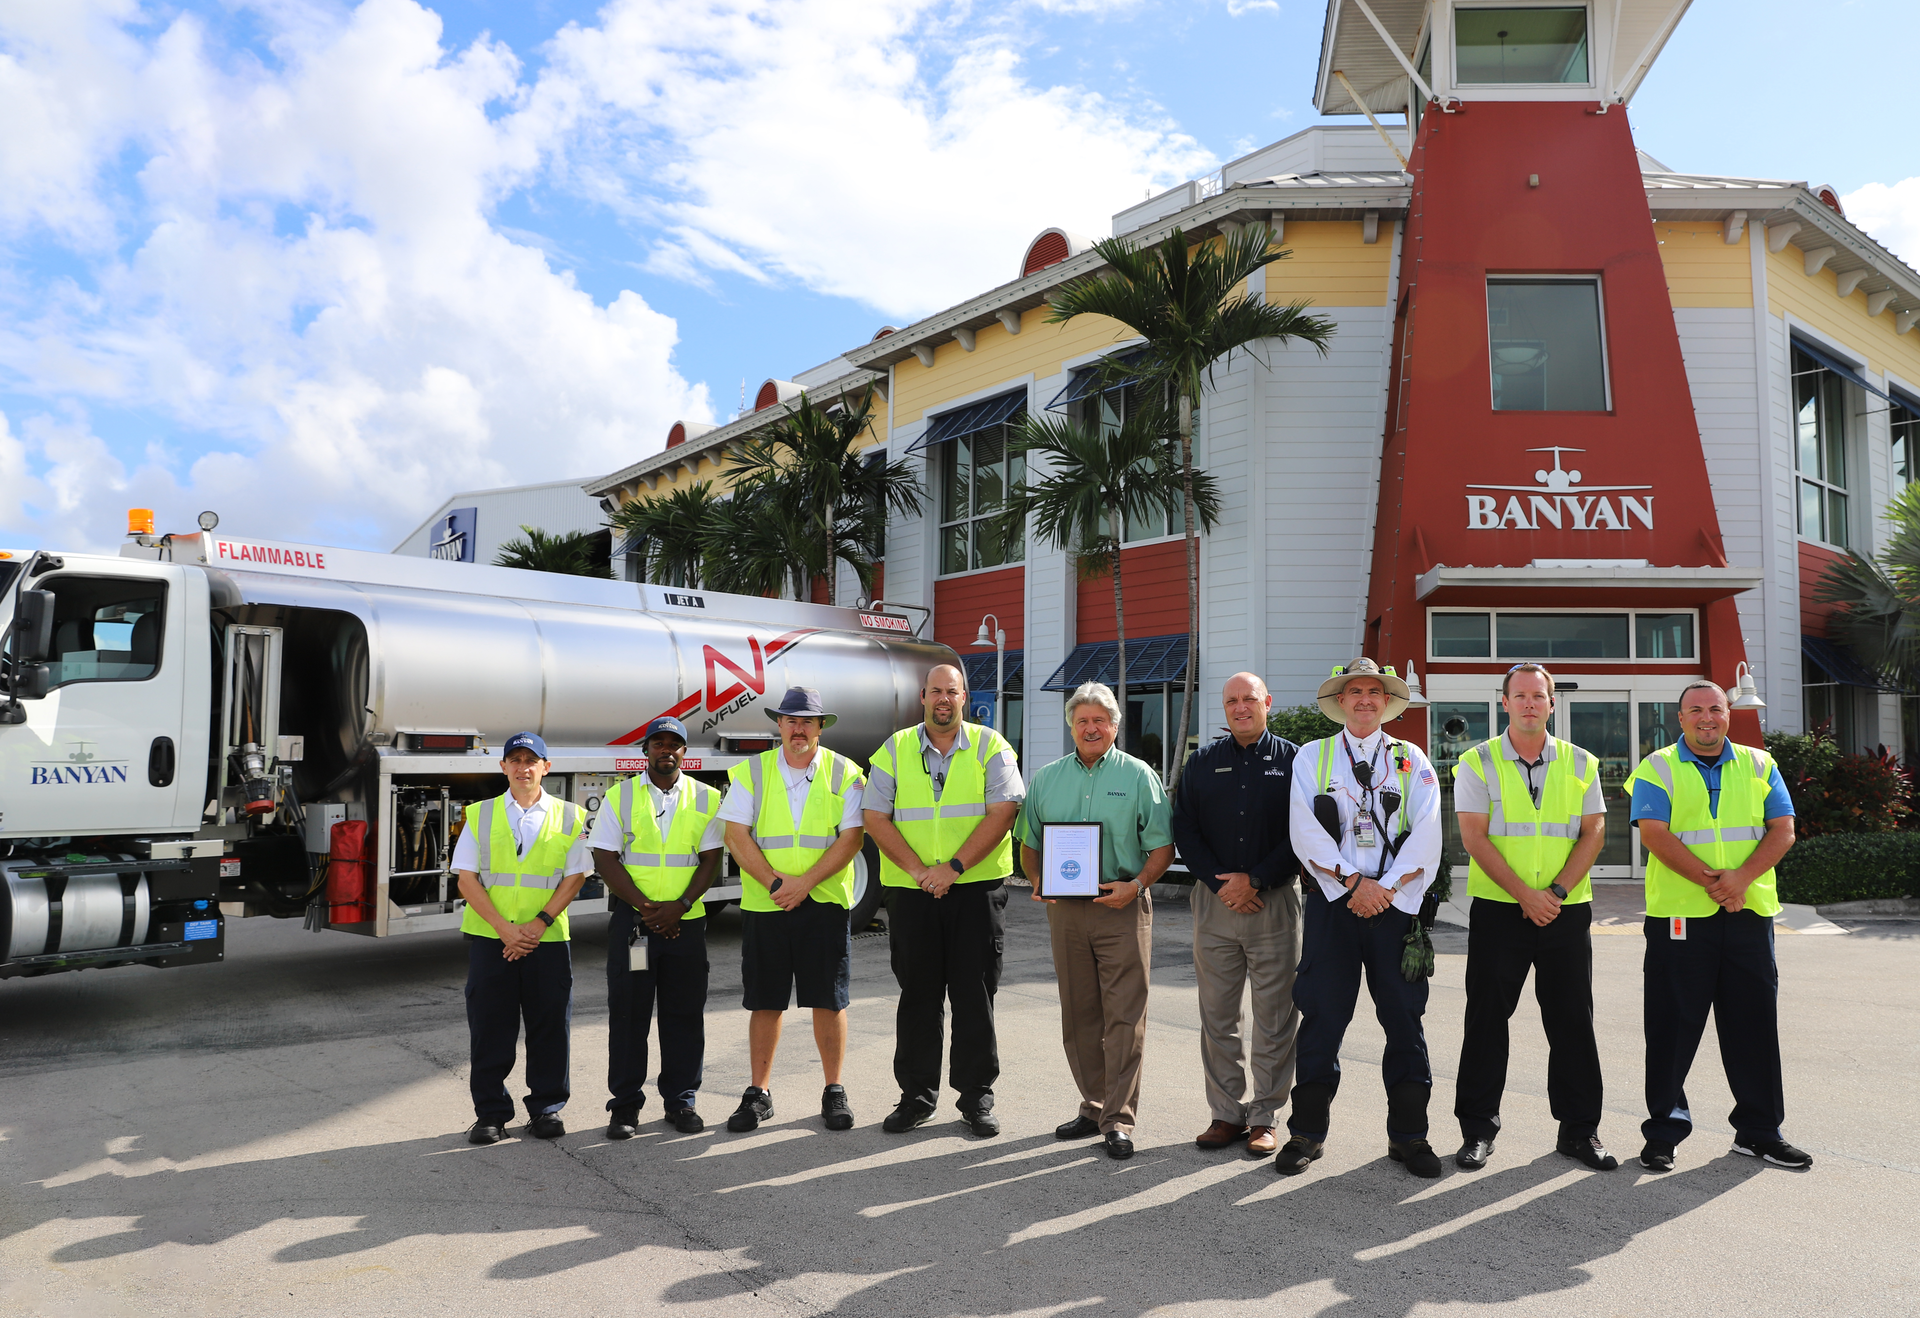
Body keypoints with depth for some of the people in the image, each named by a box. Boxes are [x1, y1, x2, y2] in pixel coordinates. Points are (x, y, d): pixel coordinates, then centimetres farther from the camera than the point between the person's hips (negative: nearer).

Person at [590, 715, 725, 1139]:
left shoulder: (706, 799, 7)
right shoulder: (619, 797, 4)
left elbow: (710, 859, 2)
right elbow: (605, 859, -2)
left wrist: (679, 906, -11)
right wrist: (645, 906, -11)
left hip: (687, 921, 1)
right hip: (631, 918, -1)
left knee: (684, 1013, 5)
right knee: (628, 1012, 2)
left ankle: (680, 1101, 16)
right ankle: (625, 1105, 12)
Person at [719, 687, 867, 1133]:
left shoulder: (845, 774, 3)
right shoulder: (750, 772, 5)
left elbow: (851, 837, -5)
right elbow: (736, 836, -2)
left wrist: (803, 883, -14)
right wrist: (775, 883, -13)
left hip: (825, 904, -1)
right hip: (763, 906, 1)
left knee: (828, 1000, 2)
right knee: (765, 1002, 6)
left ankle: (834, 1092, 15)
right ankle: (759, 1093, 19)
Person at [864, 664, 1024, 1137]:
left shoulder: (990, 747, 2)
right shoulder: (895, 749, 7)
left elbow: (1002, 813, -8)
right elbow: (876, 818, 0)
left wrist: (953, 867, -16)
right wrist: (919, 870, -11)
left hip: (977, 889, -1)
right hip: (910, 891, 1)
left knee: (975, 994, 3)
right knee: (918, 993, 7)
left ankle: (977, 1097, 14)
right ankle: (916, 1095, 19)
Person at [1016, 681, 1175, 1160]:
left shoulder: (1138, 776, 3)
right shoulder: (1047, 778, 12)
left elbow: (1162, 846, 0)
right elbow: (1028, 844, 16)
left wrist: (1136, 884, -15)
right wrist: (1038, 881, -2)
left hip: (1122, 906, -3)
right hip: (1064, 907, 4)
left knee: (1124, 1016, -5)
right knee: (1078, 1015, 10)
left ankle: (1118, 1119, 1)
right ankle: (1093, 1107, 23)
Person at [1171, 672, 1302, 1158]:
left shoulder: (1292, 761, 4)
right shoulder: (1202, 764, 11)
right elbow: (1184, 830, 7)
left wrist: (1255, 880, -10)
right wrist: (1219, 883, -6)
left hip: (1274, 901, -2)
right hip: (1215, 900, 2)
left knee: (1275, 1017, 1)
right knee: (1217, 1015, 5)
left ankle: (1264, 1117, 12)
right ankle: (1227, 1114, 15)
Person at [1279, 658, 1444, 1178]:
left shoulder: (1411, 760, 11)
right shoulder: (1311, 758, 9)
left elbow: (1426, 836, 0)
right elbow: (1306, 832, -2)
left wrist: (1386, 887, -12)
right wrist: (1354, 881, -12)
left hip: (1397, 902, 1)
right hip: (1332, 902, -1)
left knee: (1405, 1020, 4)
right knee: (1321, 1018, 1)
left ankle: (1408, 1135, 17)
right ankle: (1307, 1132, 12)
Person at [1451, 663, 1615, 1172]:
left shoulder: (1580, 763, 8)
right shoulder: (1478, 763, 1)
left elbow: (1593, 833, 3)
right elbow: (1474, 837, -6)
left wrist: (1555, 891, -10)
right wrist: (1525, 895, -14)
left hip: (1567, 910, 2)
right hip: (1497, 908, -2)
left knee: (1573, 1019, 6)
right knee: (1487, 1018, 2)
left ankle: (1579, 1129, 19)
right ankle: (1478, 1129, 12)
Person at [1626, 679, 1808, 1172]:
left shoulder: (1758, 766, 12)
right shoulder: (1658, 769, 2)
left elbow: (1782, 831, 3)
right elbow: (1655, 835, -9)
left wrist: (1741, 877, -13)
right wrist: (1711, 882, -18)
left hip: (1749, 915, 3)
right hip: (1679, 915, -3)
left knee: (1755, 1022, 9)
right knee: (1673, 1026, 1)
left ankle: (1759, 1130, 23)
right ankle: (1664, 1130, 12)